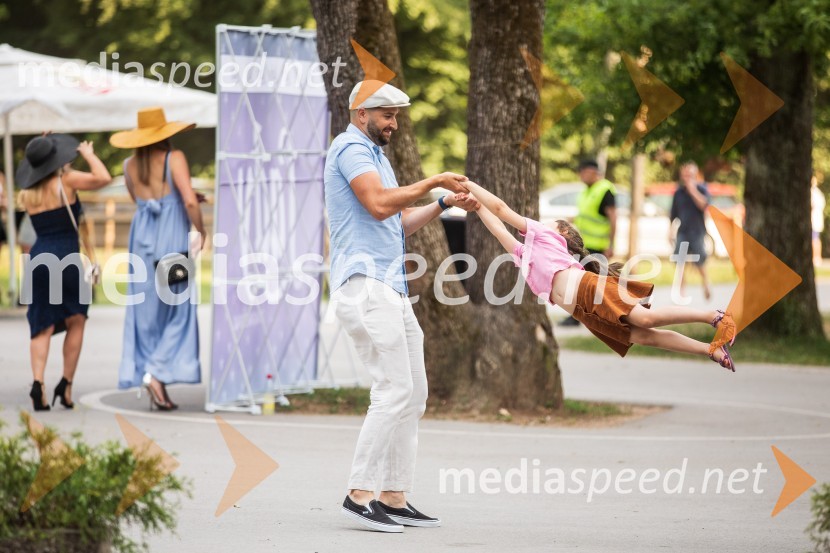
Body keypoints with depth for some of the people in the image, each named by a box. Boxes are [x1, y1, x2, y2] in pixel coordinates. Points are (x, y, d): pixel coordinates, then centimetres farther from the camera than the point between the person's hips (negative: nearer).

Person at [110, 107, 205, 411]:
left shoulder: (130, 166, 7)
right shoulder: (174, 158, -9)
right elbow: (189, 202, -18)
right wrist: (201, 230, -2)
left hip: (142, 241, 5)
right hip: (173, 243, -5)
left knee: (146, 314, 8)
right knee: (177, 312, 4)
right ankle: (157, 372, -13)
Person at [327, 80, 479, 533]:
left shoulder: (375, 153, 25)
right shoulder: (351, 148, -7)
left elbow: (400, 223, 23)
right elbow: (378, 205, -21)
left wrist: (444, 204, 9)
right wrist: (433, 182, -13)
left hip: (392, 290, 11)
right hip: (365, 285, -11)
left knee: (413, 394, 8)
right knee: (394, 390, -15)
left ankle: (394, 498, 9)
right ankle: (359, 495, -13)